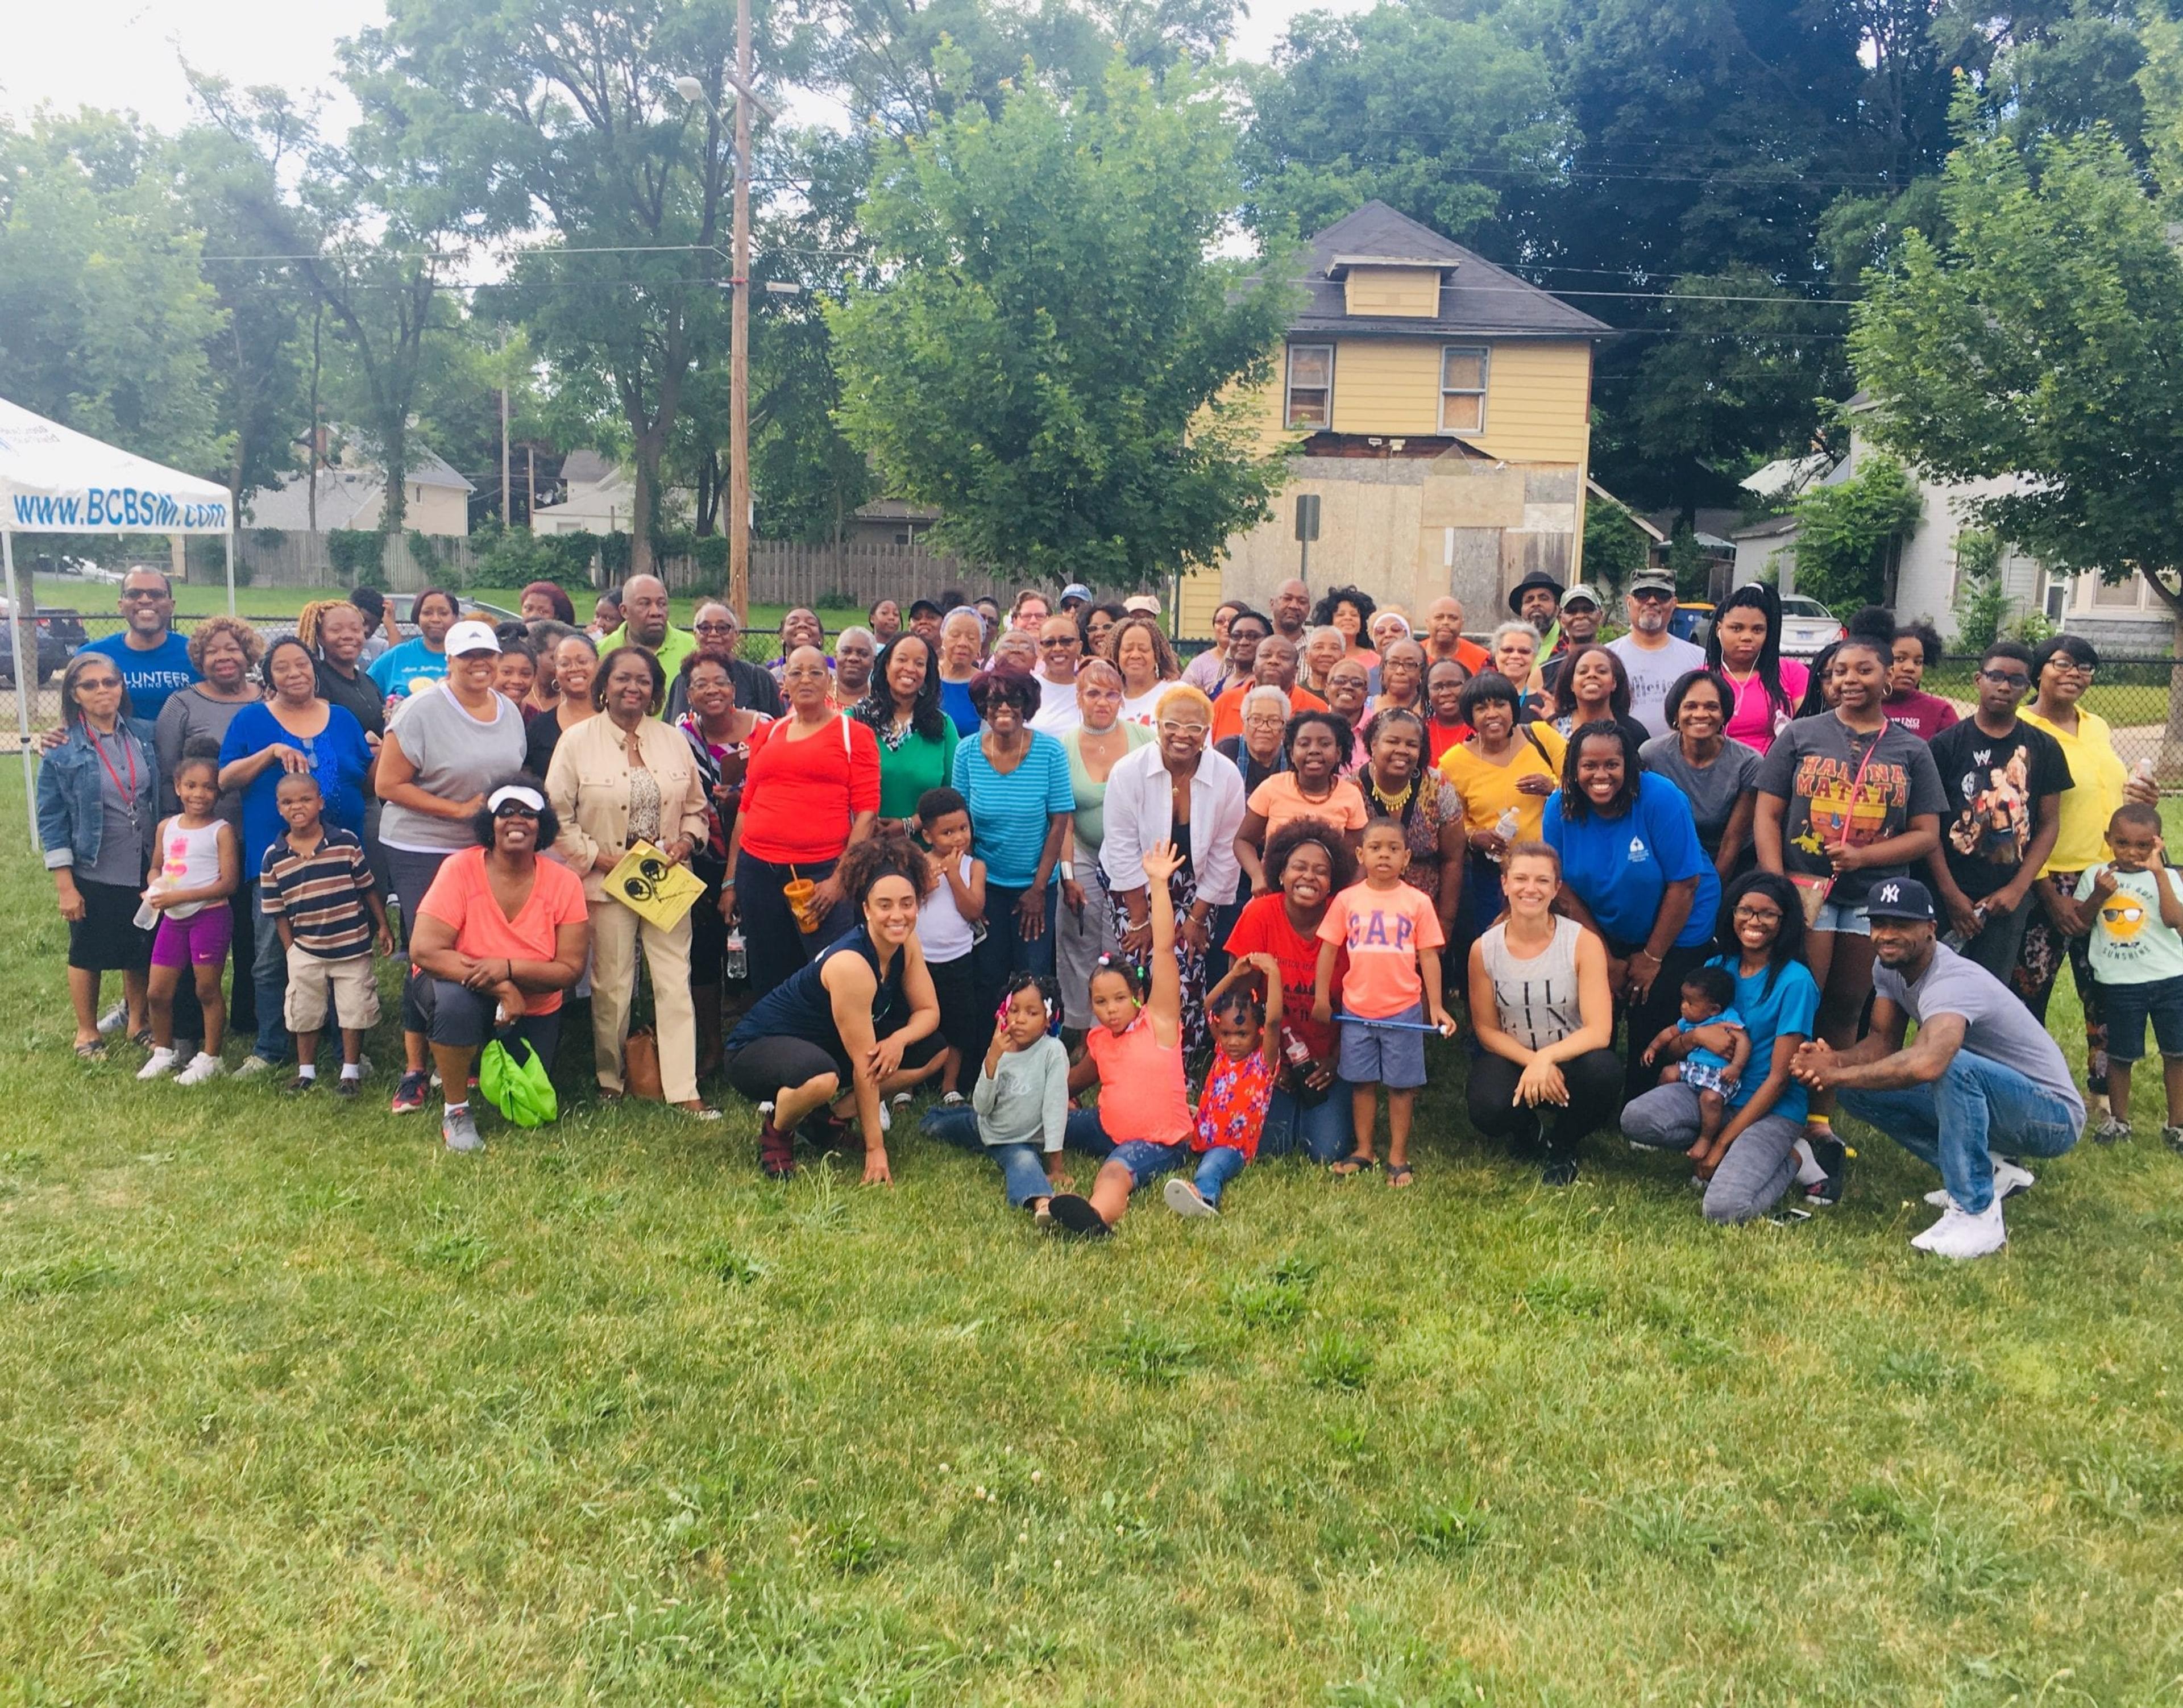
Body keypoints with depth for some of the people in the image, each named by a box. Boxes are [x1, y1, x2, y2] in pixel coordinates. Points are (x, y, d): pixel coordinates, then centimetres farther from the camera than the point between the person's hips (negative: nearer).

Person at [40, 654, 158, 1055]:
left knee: (142, 951, 15)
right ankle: (87, 1032, 28)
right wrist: (65, 884, -11)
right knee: (88, 953, 11)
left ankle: (138, 1020, 34)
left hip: (146, 871, 3)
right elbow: (51, 819, -8)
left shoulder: (144, 735, -1)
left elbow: (164, 796, 8)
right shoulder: (63, 749, -9)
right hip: (93, 875, -3)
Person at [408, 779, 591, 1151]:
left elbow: (570, 969, -15)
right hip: (462, 991, -2)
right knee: (455, 1001, -38)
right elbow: (424, 950, -25)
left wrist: (508, 969, -34)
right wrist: (500, 988, -32)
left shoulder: (564, 883, -12)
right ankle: (456, 1111, -13)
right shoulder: (460, 869, -17)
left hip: (532, 1012, 3)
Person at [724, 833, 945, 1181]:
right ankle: (777, 1129, -7)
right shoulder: (850, 964, -31)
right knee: (821, 1078, -42)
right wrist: (875, 1150, -21)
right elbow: (864, 1067, -27)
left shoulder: (907, 943, -9)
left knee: (934, 1052, -2)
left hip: (826, 1045, 8)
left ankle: (837, 1112, 9)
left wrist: (900, 1038, -24)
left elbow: (928, 1011, 0)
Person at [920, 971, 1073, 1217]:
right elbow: (982, 1108, -15)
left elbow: (1055, 1105, -25)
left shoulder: (1053, 1051, -23)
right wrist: (992, 1059, -28)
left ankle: (1041, 1203, -69)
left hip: (1023, 1141, -6)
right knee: (932, 1125, 25)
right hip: (984, 1127, 6)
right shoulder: (998, 1051, -11)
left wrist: (1055, 1162, -28)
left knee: (1024, 1160, -40)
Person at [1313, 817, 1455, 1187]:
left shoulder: (1418, 902, -3)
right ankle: (1363, 1151, 25)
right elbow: (1329, 948, 4)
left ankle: (1398, 1157, 16)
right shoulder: (1347, 900, -1)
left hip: (1404, 1011, -1)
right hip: (1356, 1010, 2)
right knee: (1362, 1082, 13)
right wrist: (1321, 997, 3)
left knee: (1401, 1084, 6)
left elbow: (1429, 956, -1)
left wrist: (1435, 1006, -5)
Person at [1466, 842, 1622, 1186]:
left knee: (1604, 1070, -36)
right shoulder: (1484, 949, -7)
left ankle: (1563, 1144, 0)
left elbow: (1599, 1031, -18)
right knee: (1487, 1109, -33)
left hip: (1571, 1057, 0)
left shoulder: (1584, 943, -13)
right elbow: (1486, 1029, -1)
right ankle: (1528, 1132, 11)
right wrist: (1532, 1062, -19)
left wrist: (1547, 1058, -35)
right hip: (1512, 1057, 1)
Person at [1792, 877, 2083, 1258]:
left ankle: (1977, 1215, -26)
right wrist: (1837, 1060, -21)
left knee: (1952, 1066, -37)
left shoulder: (1952, 982, -31)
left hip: (2054, 1114, -9)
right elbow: (1883, 1041, 2)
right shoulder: (1889, 967, -3)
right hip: (1988, 1103, 9)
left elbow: (1926, 1063, -50)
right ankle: (1990, 1173, 7)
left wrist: (1838, 1075, -38)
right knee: (1859, 1089, -3)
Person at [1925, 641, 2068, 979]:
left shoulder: (2044, 749, 5)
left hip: (2008, 900, 2)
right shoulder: (1946, 745, -1)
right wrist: (1951, 894, -9)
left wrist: (2017, 889, -5)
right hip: (1948, 897, -2)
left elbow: (2049, 824, 6)